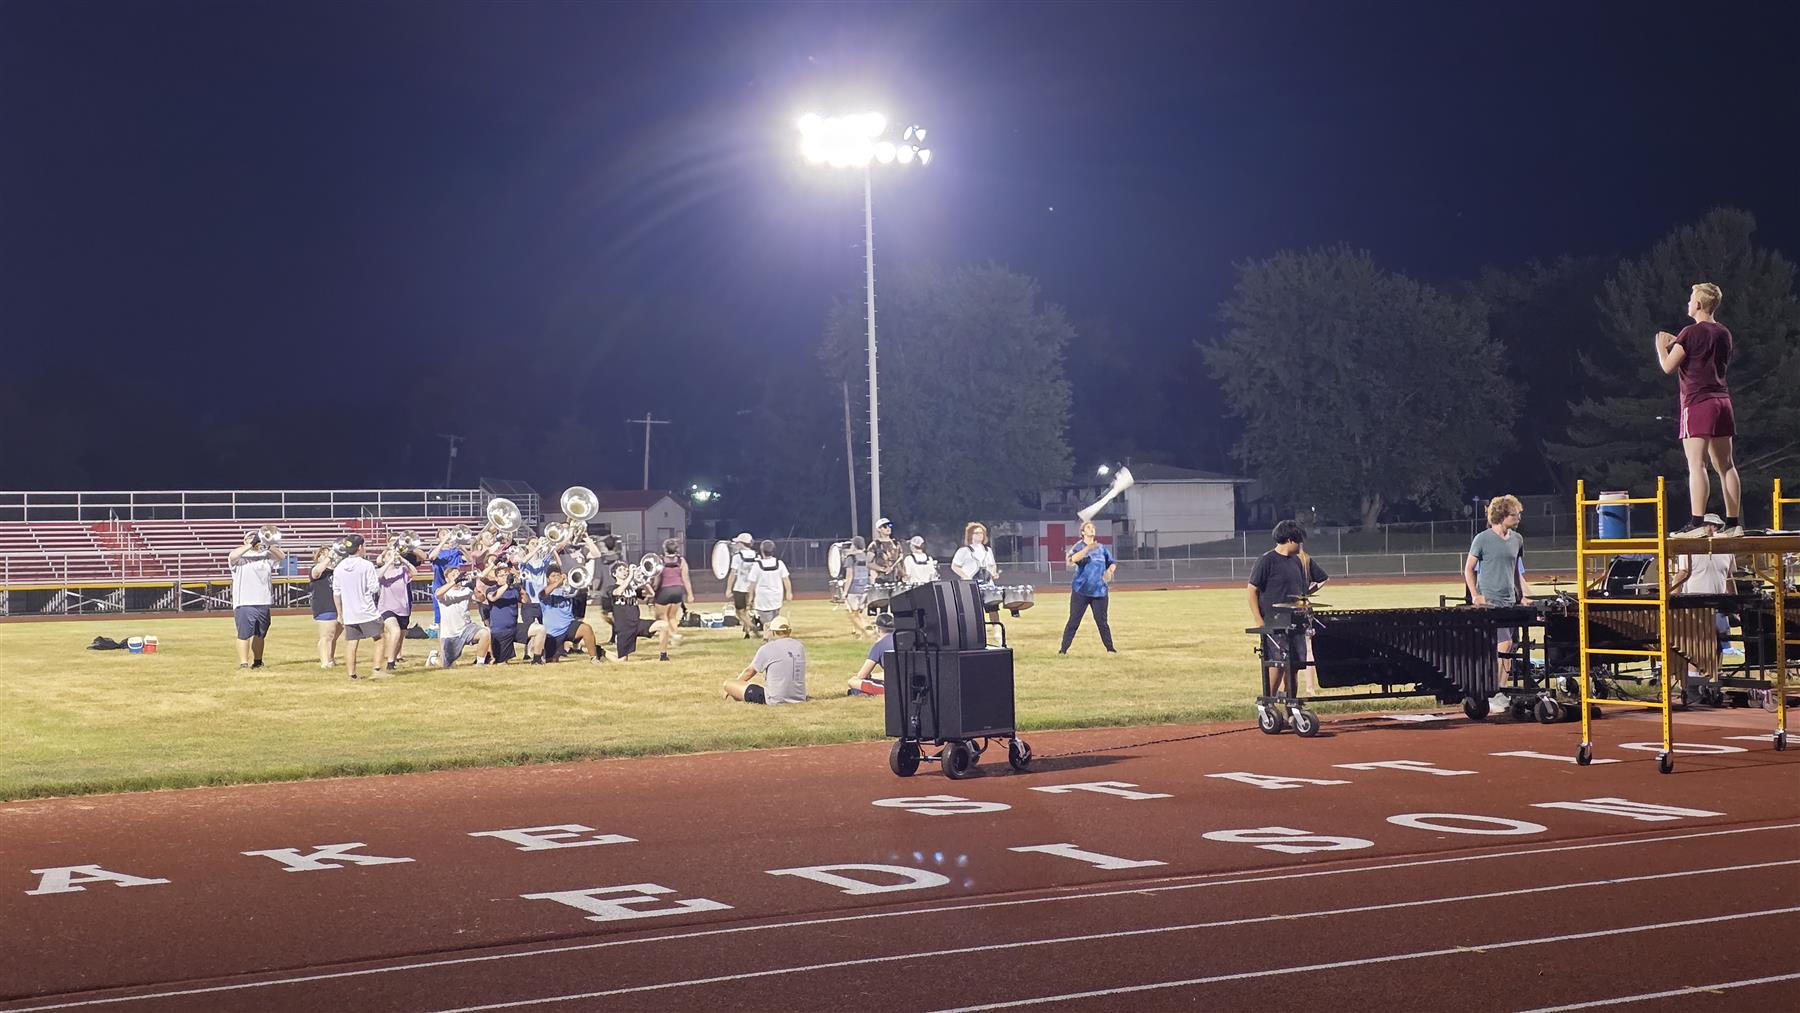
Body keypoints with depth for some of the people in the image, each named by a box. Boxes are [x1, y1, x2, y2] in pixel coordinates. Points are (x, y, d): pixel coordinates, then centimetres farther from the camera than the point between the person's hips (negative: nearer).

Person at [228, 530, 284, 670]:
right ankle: (243, 663, -10)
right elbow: (232, 556, -19)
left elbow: (282, 556, 5)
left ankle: (257, 661, 23)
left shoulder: (266, 555, 16)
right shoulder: (240, 556, 2)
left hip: (263, 602, 5)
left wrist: (269, 547, -13)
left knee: (259, 634, 13)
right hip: (244, 603, -5)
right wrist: (250, 545, -21)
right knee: (244, 633, -10)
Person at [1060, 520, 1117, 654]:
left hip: (1099, 591, 3)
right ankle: (1064, 649, 2)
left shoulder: (1102, 548, 10)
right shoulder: (1079, 547, -4)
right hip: (1080, 591, -3)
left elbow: (1112, 562, 20)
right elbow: (1073, 558, -26)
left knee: (1102, 621, 4)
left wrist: (1110, 570, -3)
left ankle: (1110, 648, 12)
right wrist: (1088, 548, -39)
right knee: (1074, 621, -2)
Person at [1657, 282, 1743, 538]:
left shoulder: (1691, 332, -9)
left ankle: (1696, 523, -19)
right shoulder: (1723, 333, 14)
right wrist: (1677, 343, 28)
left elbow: (1668, 366, -9)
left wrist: (1661, 346, 10)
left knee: (1696, 464, -12)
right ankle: (1733, 523, 9)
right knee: (1725, 464, 9)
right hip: (1722, 400, 7)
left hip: (1697, 403, -7)